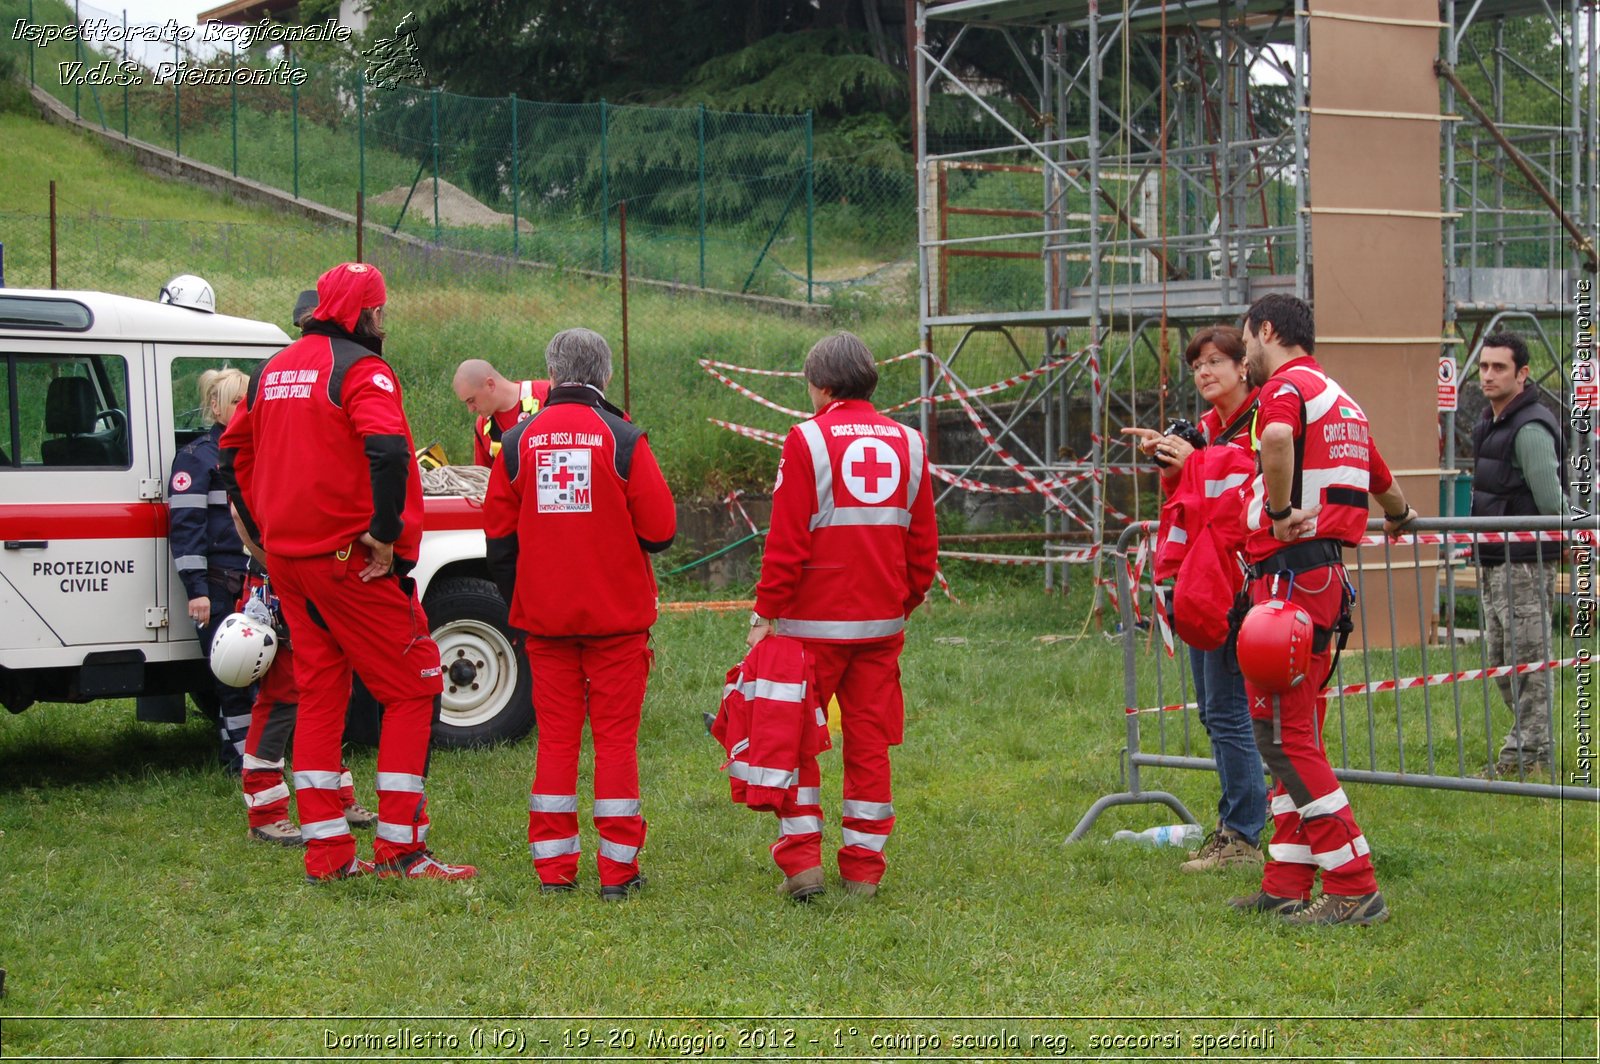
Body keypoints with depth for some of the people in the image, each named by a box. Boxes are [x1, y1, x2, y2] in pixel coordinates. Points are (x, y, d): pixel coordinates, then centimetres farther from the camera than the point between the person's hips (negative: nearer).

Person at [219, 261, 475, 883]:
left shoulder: (274, 370, 14)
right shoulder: (360, 369, -11)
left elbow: (234, 452, 22)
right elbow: (386, 451, -28)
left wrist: (263, 532, 23)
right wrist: (386, 535, -20)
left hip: (287, 558, 8)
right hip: (349, 560, -8)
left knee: (317, 695, 13)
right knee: (412, 689, 0)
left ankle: (326, 853, 13)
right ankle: (399, 849, -2)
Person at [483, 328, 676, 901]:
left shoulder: (518, 441, 1)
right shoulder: (623, 439, -8)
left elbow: (498, 533, 5)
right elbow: (660, 531, -8)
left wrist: (516, 602, 17)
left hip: (544, 617, 3)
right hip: (616, 616, -2)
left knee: (555, 737, 8)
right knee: (615, 735, 3)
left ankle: (554, 867, 8)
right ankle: (617, 868, 3)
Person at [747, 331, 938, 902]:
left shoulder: (807, 440, -8)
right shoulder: (907, 443, 8)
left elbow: (787, 540, -11)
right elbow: (923, 540, 11)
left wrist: (764, 613, -5)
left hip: (814, 620, -4)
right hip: (882, 620, 4)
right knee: (870, 743, 8)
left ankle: (801, 859, 2)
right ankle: (863, 869, 10)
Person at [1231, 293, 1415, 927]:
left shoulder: (1287, 386, -8)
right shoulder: (1340, 401, 21)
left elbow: (1278, 438, -34)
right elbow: (1385, 486, 37)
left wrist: (1278, 511, -22)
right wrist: (1400, 518, 58)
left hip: (1290, 575, -10)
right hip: (1328, 577, 10)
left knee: (1284, 735, -8)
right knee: (1293, 733, 13)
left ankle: (1353, 888, -8)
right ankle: (1286, 885, 16)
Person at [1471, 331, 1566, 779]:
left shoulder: (1530, 428, -17)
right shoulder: (1491, 422, 15)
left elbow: (1551, 501, -19)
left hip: (1526, 561, -10)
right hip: (1496, 560, 10)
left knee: (1527, 660, -6)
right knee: (1501, 661, 14)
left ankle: (1533, 753, -1)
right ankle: (1520, 748, 23)